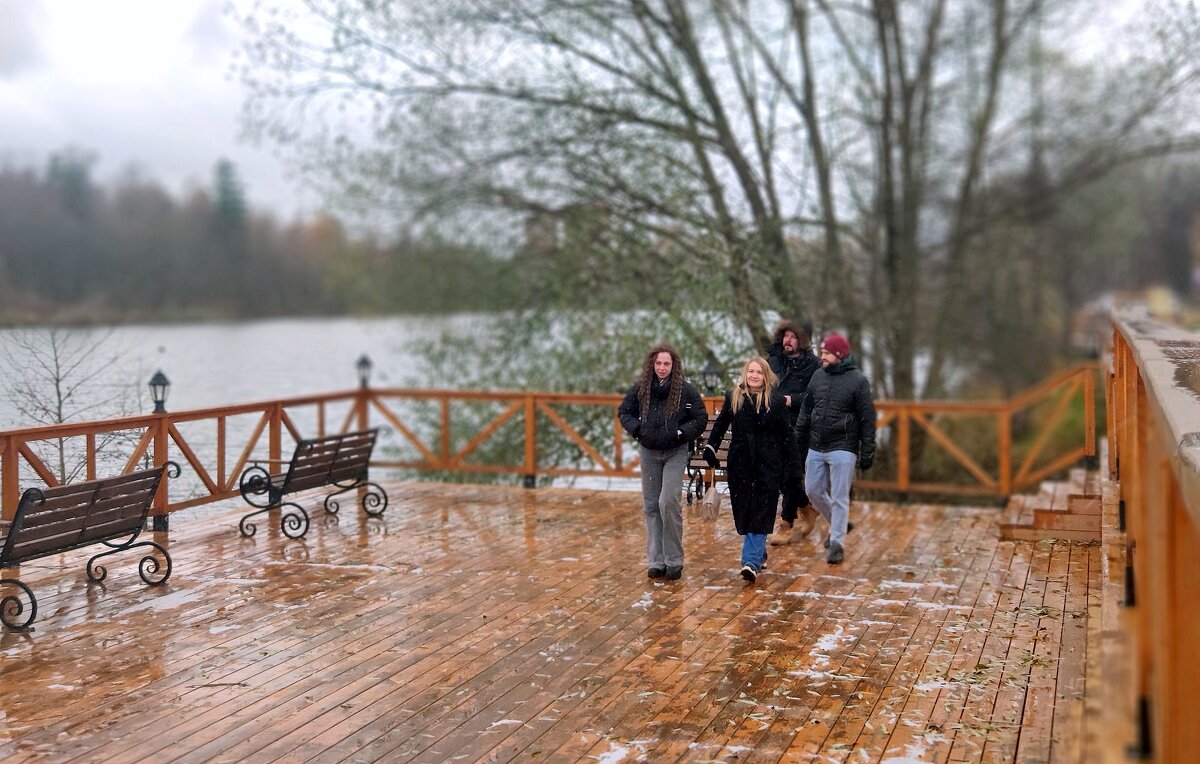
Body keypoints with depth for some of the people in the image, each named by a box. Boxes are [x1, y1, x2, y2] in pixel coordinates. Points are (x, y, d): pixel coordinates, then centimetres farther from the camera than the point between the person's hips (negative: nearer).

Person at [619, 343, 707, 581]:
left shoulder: (686, 390, -9)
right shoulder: (640, 389, -2)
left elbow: (701, 418, -3)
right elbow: (624, 412, 10)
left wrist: (681, 433, -15)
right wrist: (637, 429, -6)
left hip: (675, 453, -4)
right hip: (648, 453, 4)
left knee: (668, 502, -16)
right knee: (651, 506, 6)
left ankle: (674, 561, -3)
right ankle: (656, 561, 15)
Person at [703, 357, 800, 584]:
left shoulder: (776, 400, -3)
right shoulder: (733, 397, 4)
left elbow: (787, 433, -1)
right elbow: (720, 424, 16)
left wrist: (792, 463, -4)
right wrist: (710, 446, 5)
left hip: (768, 464, -3)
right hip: (740, 463, 3)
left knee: (760, 514, -7)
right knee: (743, 512, 6)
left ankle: (751, 562, -10)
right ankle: (759, 553, 26)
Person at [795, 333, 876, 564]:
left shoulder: (858, 380, -9)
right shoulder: (818, 376, 7)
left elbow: (868, 420, -8)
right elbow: (806, 409, 15)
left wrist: (867, 453, -10)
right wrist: (799, 439, 12)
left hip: (842, 449, -6)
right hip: (816, 448, 6)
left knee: (839, 497, -4)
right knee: (813, 490, 11)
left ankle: (837, 544, 3)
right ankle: (837, 525, 33)